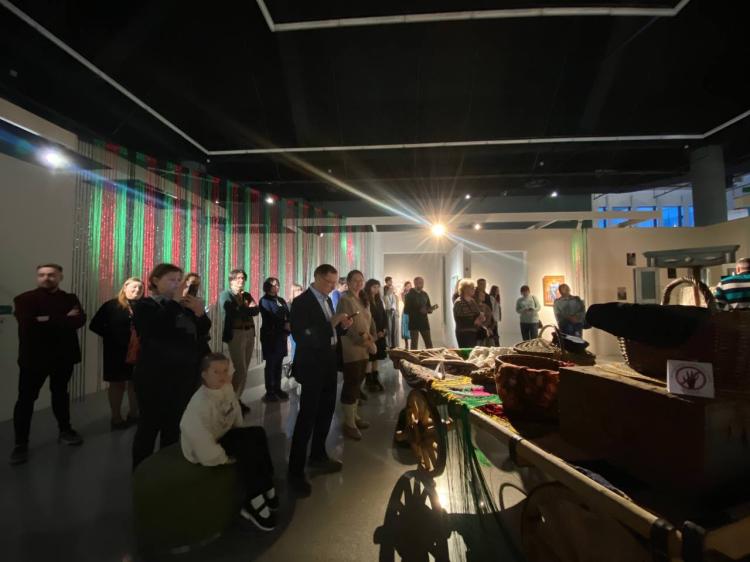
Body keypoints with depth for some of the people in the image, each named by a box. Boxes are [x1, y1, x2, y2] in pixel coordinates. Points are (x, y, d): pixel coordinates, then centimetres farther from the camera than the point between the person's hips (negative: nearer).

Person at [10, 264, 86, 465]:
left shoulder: (70, 299, 4)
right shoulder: (24, 299, -2)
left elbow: (80, 320, -14)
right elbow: (27, 323, -19)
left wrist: (47, 320, -18)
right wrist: (63, 320, -19)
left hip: (63, 356, 2)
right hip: (33, 357, -2)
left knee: (60, 394, 17)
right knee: (26, 399, 2)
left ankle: (65, 431, 32)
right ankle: (21, 444, 16)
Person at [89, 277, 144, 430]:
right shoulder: (112, 305, -5)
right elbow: (95, 325, -5)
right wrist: (113, 337, -8)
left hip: (139, 352, 3)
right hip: (117, 352, -2)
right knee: (117, 383, 10)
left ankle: (133, 414, 29)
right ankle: (116, 418, 23)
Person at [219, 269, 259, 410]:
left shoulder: (247, 295, 16)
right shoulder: (225, 294, -1)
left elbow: (257, 310, 1)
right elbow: (232, 312, -17)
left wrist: (242, 310, -13)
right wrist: (248, 310, -5)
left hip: (250, 334, 6)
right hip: (235, 334, -6)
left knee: (244, 370, 10)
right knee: (241, 370, -7)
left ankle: (237, 398, 22)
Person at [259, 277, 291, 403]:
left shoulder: (281, 300, 16)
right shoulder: (264, 300, -2)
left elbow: (288, 315, 7)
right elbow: (270, 319, -13)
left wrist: (289, 325, -13)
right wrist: (284, 325, -17)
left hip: (281, 336, 6)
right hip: (270, 336, -5)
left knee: (278, 364, 10)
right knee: (270, 364, 1)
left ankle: (277, 389, 20)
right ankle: (269, 392, 10)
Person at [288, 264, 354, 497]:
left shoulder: (327, 300, 9)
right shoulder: (301, 302, -15)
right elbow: (302, 337, -24)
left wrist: (342, 326, -4)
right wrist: (331, 324, -27)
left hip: (328, 364, 8)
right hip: (312, 366, -8)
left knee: (326, 411, 18)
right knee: (307, 416, -1)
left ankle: (318, 455, 37)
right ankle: (295, 471, 14)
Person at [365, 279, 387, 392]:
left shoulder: (379, 300, 14)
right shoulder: (365, 301, -9)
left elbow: (384, 315, 14)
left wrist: (384, 330, 0)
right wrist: (374, 333, -13)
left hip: (380, 333, 7)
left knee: (376, 357, 10)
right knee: (369, 358, -2)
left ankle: (375, 379, 17)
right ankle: (369, 381, 6)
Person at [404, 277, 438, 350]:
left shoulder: (425, 294, 10)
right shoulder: (410, 295, -5)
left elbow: (428, 308, 14)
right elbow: (406, 310, -11)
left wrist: (432, 308, -9)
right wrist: (418, 311, -20)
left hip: (424, 322, 4)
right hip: (414, 323, -4)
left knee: (429, 345, 5)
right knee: (414, 345, 2)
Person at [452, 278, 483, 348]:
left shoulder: (473, 301, 13)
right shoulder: (458, 303, -11)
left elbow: (478, 314, 21)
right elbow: (459, 320, -16)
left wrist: (480, 318, -2)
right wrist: (474, 322, -15)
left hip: (474, 332, 8)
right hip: (463, 333, -7)